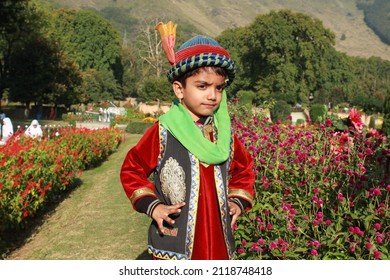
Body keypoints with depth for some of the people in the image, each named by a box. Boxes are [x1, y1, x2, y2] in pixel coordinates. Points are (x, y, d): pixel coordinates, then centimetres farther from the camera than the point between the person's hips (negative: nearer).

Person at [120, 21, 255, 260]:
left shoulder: (225, 134, 4)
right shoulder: (163, 133, -8)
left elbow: (244, 170, 22)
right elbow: (132, 171, 4)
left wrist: (239, 201, 9)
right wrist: (151, 205, -7)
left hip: (218, 243, 4)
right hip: (175, 244, -4)